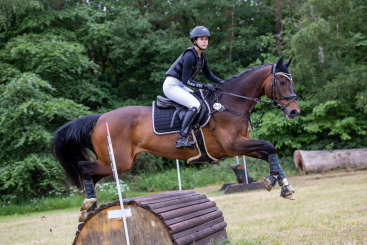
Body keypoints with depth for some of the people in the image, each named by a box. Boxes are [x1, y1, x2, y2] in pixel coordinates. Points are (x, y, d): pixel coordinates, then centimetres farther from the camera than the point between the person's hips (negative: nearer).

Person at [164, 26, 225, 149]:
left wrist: (221, 82, 4)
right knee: (195, 105, -26)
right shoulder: (190, 55, -20)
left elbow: (208, 75, 19)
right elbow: (186, 80, -21)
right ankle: (181, 139, -28)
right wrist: (204, 86, -22)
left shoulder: (201, 56, 8)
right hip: (171, 85, -10)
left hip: (180, 87, 10)